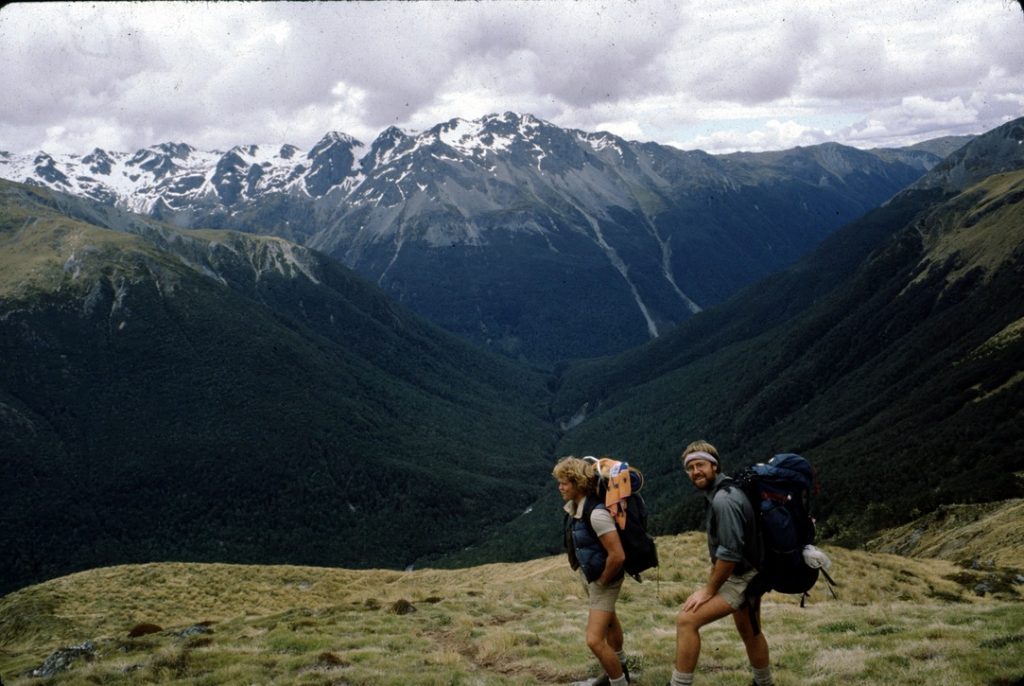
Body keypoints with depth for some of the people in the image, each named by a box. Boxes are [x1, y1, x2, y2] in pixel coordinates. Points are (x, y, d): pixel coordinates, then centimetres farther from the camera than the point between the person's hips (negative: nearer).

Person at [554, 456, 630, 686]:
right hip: (587, 575, 10)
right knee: (608, 620, 30)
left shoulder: (596, 513, -33)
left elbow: (618, 555, -35)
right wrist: (586, 573, 14)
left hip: (603, 581, -10)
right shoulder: (573, 506, -6)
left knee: (595, 640, -13)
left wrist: (603, 580, -19)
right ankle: (619, 667, 52)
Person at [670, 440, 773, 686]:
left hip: (741, 578, -11)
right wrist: (712, 580, 14)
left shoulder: (723, 499, -25)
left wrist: (709, 590, -19)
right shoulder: (721, 492, 7)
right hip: (746, 575, 11)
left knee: (686, 620, -17)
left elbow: (730, 553, -28)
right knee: (749, 633, 26)